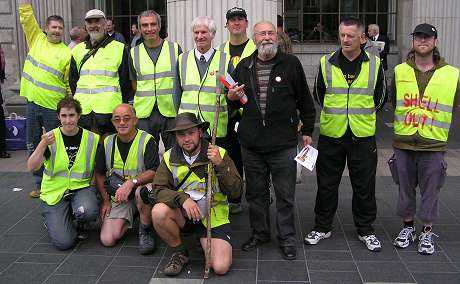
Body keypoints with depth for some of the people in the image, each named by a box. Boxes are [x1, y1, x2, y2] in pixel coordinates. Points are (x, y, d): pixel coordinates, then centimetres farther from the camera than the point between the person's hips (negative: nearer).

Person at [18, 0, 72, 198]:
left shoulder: (67, 53, -4)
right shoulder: (36, 39, 7)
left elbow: (71, 83, -3)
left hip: (53, 107, -4)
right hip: (32, 102, 5)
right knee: (33, 145, 12)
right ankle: (39, 183, 25)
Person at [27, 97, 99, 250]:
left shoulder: (92, 139, -1)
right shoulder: (50, 138, -3)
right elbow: (31, 167, -16)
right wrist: (43, 144, -31)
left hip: (81, 187, 1)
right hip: (55, 191, -1)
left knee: (89, 211, -35)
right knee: (64, 242, -16)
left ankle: (79, 222, 5)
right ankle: (52, 218, 20)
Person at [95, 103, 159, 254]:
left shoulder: (147, 140, -9)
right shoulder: (107, 143, 6)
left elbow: (154, 172, -19)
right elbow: (99, 174, 15)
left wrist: (132, 182, -33)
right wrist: (105, 200, 5)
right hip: (118, 197, 4)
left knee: (141, 191, -41)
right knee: (107, 240, -14)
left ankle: (146, 230, -13)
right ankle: (129, 220, 19)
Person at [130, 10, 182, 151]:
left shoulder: (175, 48, 3)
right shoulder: (134, 53, 7)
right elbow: (134, 84, 14)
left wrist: (181, 107, 3)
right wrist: (144, 100, 4)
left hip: (171, 112, -1)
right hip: (144, 113, 1)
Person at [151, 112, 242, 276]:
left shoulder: (220, 154, -7)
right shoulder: (170, 157, -1)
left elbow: (236, 191, -12)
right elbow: (159, 189, -10)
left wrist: (220, 165, -25)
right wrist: (183, 199, -27)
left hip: (214, 216, -2)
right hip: (183, 214, 2)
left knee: (220, 267, -19)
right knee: (158, 212, -30)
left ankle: (205, 241, 16)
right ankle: (179, 252, -2)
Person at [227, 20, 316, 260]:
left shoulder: (291, 64, 0)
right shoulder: (244, 66, 9)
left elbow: (305, 100, 6)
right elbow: (236, 102, 20)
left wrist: (307, 130, 5)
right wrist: (231, 97, -3)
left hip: (283, 143, -3)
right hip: (251, 142, 3)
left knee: (285, 195, 6)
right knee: (256, 193, 15)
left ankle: (287, 238, 21)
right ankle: (259, 233, 32)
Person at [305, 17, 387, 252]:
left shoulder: (374, 65, 1)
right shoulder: (326, 63, 1)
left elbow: (380, 97, 12)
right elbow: (318, 94, 12)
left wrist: (364, 115, 11)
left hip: (363, 135, 0)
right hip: (331, 135, 0)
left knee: (364, 185, 9)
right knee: (326, 184, 9)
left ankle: (365, 230, 26)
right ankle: (322, 227, 25)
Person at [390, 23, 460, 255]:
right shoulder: (399, 71, 4)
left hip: (433, 145, -1)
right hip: (403, 143, 2)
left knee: (430, 191, 8)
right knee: (405, 188, 13)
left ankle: (427, 233, 24)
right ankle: (407, 227, 30)